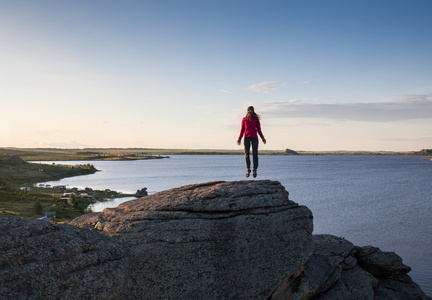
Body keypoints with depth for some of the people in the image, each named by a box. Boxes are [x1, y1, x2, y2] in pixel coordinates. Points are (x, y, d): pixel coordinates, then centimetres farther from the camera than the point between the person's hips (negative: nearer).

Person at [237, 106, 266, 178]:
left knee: (255, 154, -5)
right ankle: (248, 170, 5)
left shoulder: (256, 119, 6)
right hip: (247, 138, 0)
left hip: (254, 138, 0)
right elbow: (242, 130, 9)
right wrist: (239, 139, 3)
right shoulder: (244, 119, 7)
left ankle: (255, 170, 2)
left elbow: (259, 130, 8)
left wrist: (263, 138, 0)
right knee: (247, 154, -5)